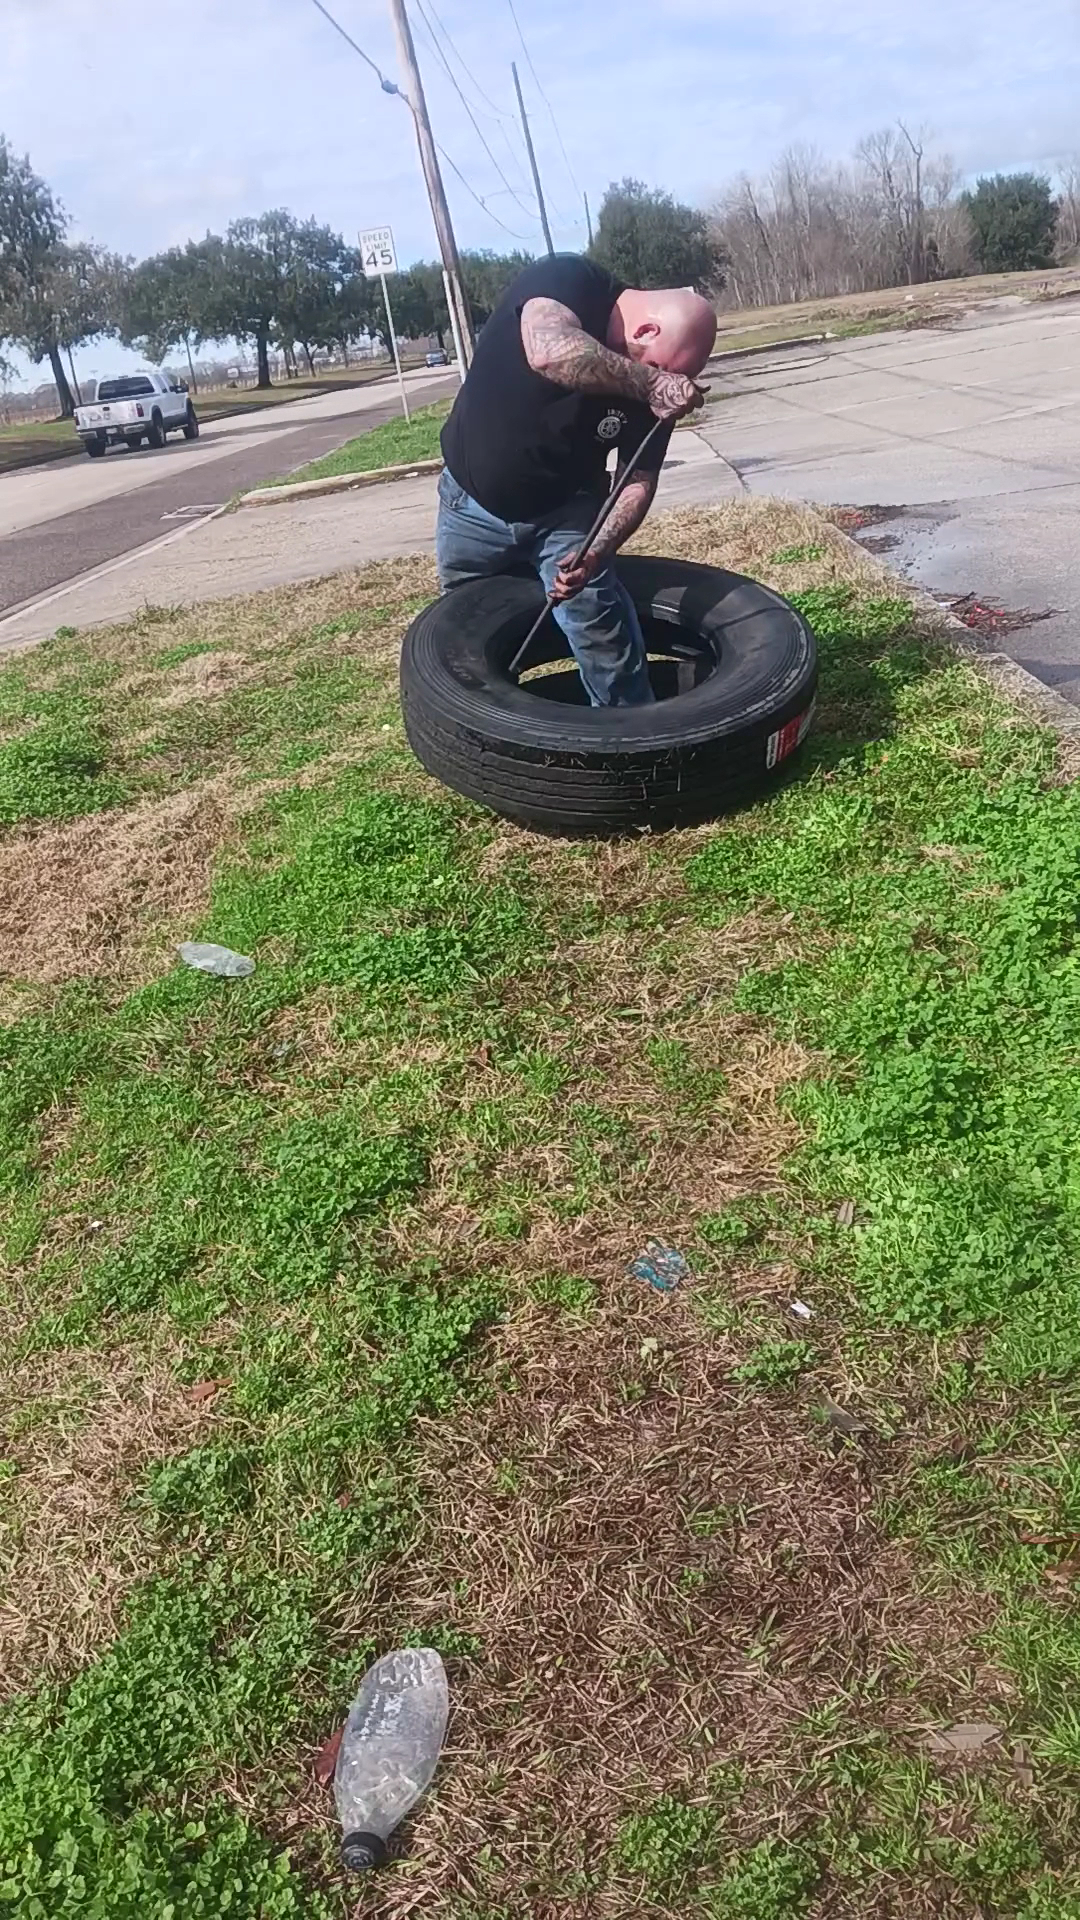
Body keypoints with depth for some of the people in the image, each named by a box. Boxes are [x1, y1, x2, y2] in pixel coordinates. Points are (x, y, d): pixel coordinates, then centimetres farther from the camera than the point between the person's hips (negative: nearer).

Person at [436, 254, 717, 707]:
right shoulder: (567, 280, -23)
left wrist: (595, 554, -25)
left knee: (602, 636, -13)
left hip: (565, 509, 1)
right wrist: (649, 382, -44)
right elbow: (548, 353, -44)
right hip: (473, 504, -1)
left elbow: (640, 479, -9)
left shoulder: (653, 385, -13)